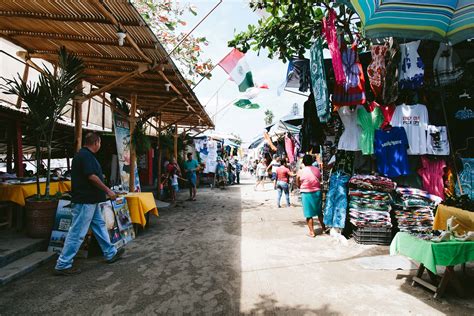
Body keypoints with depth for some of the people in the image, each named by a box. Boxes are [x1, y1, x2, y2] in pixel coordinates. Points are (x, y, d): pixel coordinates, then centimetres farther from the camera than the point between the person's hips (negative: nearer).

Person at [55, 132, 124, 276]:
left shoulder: (84, 154, 14)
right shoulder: (86, 155, -17)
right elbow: (91, 177, -23)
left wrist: (100, 176, 32)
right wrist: (108, 190, -16)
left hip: (90, 200, 11)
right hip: (85, 201, -11)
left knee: (100, 225, 17)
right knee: (77, 233, -2)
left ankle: (110, 253, 28)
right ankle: (63, 265, 11)